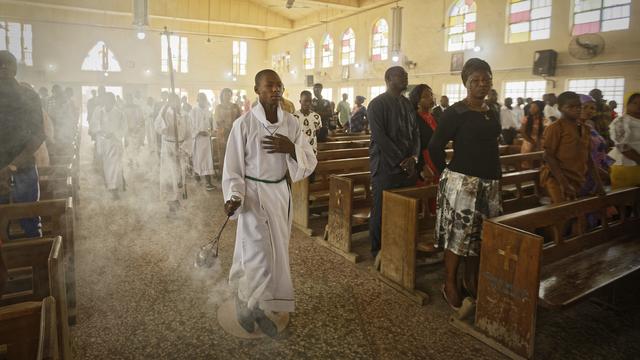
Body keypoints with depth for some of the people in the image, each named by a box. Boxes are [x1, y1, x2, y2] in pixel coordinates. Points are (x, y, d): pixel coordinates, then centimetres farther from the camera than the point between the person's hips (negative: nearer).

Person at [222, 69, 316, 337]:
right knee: (260, 258, -5)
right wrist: (233, 198, -22)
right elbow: (233, 167, -8)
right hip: (254, 194, -4)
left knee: (276, 256, 11)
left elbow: (310, 161, -1)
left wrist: (291, 148, -20)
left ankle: (259, 310, 31)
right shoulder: (244, 123, -11)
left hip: (281, 193, 5)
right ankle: (245, 305, 23)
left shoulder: (290, 122, 0)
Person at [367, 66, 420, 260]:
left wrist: (413, 157, -4)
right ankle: (378, 251, 16)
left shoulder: (408, 104, 15)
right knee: (381, 211, 1)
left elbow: (415, 133, 13)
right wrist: (401, 161, -14)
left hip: (408, 167, 6)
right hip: (386, 167, -6)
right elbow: (380, 136, -13)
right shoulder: (377, 104, -5)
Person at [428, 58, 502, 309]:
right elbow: (435, 147, -9)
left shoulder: (493, 113, 12)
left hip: (489, 183, 7)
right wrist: (448, 173, -4)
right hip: (462, 181, -7)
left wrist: (497, 175, 12)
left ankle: (471, 280, 31)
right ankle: (449, 284, 14)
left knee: (479, 234, 14)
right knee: (457, 234, -1)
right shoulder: (456, 112, -9)